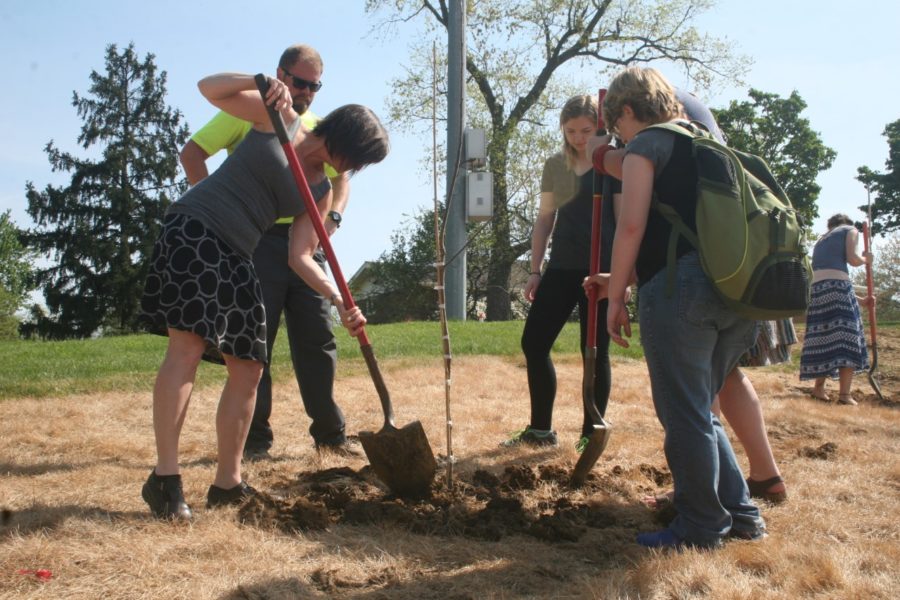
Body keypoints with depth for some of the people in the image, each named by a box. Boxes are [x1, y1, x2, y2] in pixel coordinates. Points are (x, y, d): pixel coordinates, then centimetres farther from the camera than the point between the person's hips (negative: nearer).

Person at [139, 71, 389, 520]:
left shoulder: (322, 191, 14)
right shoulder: (280, 118, 2)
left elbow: (301, 257, 6)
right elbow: (210, 89, -1)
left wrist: (342, 303, -7)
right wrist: (263, 82, -17)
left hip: (235, 259, 7)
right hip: (194, 230, -7)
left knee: (248, 368, 3)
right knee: (187, 346, -20)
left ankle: (227, 482, 13)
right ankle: (164, 477, -17)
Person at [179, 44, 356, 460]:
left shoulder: (316, 128, 19)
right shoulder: (247, 113, 3)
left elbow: (339, 178, 16)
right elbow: (191, 154, -1)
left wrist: (333, 215, -4)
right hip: (255, 241, -4)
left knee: (317, 338, 5)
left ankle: (329, 432, 15)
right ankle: (254, 437, 6)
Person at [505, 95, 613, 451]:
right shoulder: (554, 166, 11)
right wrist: (535, 269, 11)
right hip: (561, 268, 5)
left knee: (595, 351, 0)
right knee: (533, 343, 3)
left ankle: (591, 434, 13)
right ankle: (540, 429, 16)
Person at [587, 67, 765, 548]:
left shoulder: (645, 145, 1)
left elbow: (632, 226, -11)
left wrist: (616, 295, -4)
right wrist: (624, 278, 33)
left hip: (679, 290, -9)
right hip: (732, 291, 9)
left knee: (684, 413, 1)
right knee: (700, 409, 19)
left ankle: (701, 527, 9)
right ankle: (739, 513, 22)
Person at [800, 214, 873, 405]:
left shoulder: (821, 240, 31)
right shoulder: (850, 230, 13)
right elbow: (853, 259, -5)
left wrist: (860, 300, 34)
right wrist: (865, 259, 19)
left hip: (815, 289, 7)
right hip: (836, 286, -6)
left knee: (822, 339, 13)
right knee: (847, 337, -5)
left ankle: (819, 387, 14)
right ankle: (845, 394, -9)